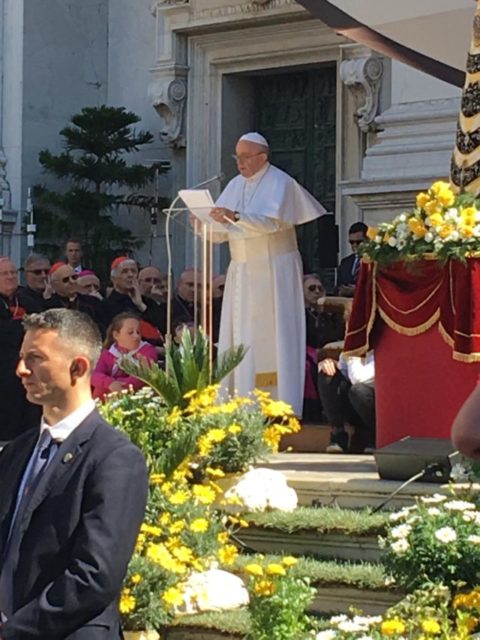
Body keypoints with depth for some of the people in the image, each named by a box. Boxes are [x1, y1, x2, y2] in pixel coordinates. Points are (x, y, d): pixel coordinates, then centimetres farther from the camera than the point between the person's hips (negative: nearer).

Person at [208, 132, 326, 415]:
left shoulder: (280, 182, -6)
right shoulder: (235, 185, 13)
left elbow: (272, 221, -23)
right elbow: (220, 233, 11)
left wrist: (235, 217, -33)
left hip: (274, 271, -6)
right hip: (242, 272, 6)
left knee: (274, 336, -7)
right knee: (240, 339, 1)